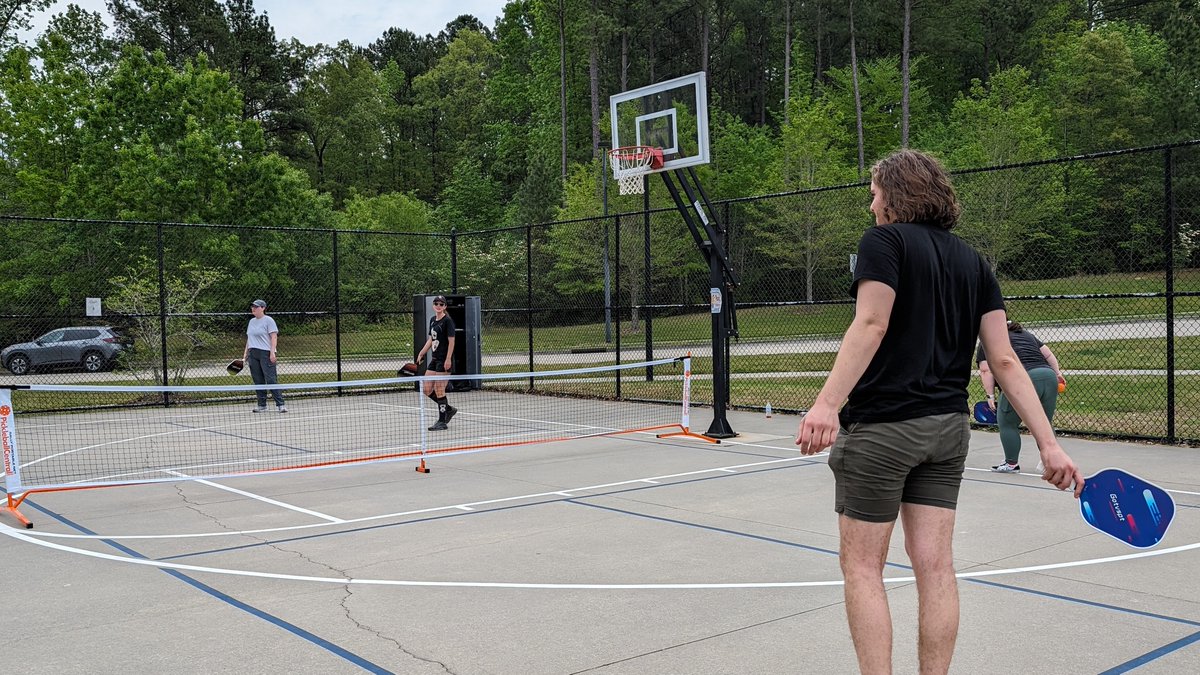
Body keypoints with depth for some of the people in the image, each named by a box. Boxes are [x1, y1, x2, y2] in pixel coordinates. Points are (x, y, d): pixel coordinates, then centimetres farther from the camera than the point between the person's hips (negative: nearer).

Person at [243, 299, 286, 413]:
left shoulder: (268, 320, -3)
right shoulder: (251, 322, 19)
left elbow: (274, 337, -9)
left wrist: (272, 352, -18)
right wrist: (245, 353, 17)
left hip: (266, 353, -7)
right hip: (252, 354, 7)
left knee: (271, 379, -11)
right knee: (258, 381, 6)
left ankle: (280, 404, -9)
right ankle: (262, 406, 10)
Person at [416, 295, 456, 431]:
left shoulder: (447, 321, -10)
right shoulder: (432, 320, 13)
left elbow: (451, 341, -15)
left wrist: (448, 359, -20)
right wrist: (421, 353, 13)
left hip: (444, 361, -8)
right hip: (434, 359, 8)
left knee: (439, 390, -5)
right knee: (427, 390, 7)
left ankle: (442, 422, 4)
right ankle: (449, 409, 24)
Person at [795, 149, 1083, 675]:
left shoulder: (884, 241, -5)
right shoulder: (972, 261, 13)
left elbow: (871, 324, -21)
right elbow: (1005, 360, 6)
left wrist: (827, 403, -29)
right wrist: (1048, 443, 5)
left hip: (880, 425, -6)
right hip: (947, 428, 6)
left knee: (861, 565, 4)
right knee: (934, 564, 9)